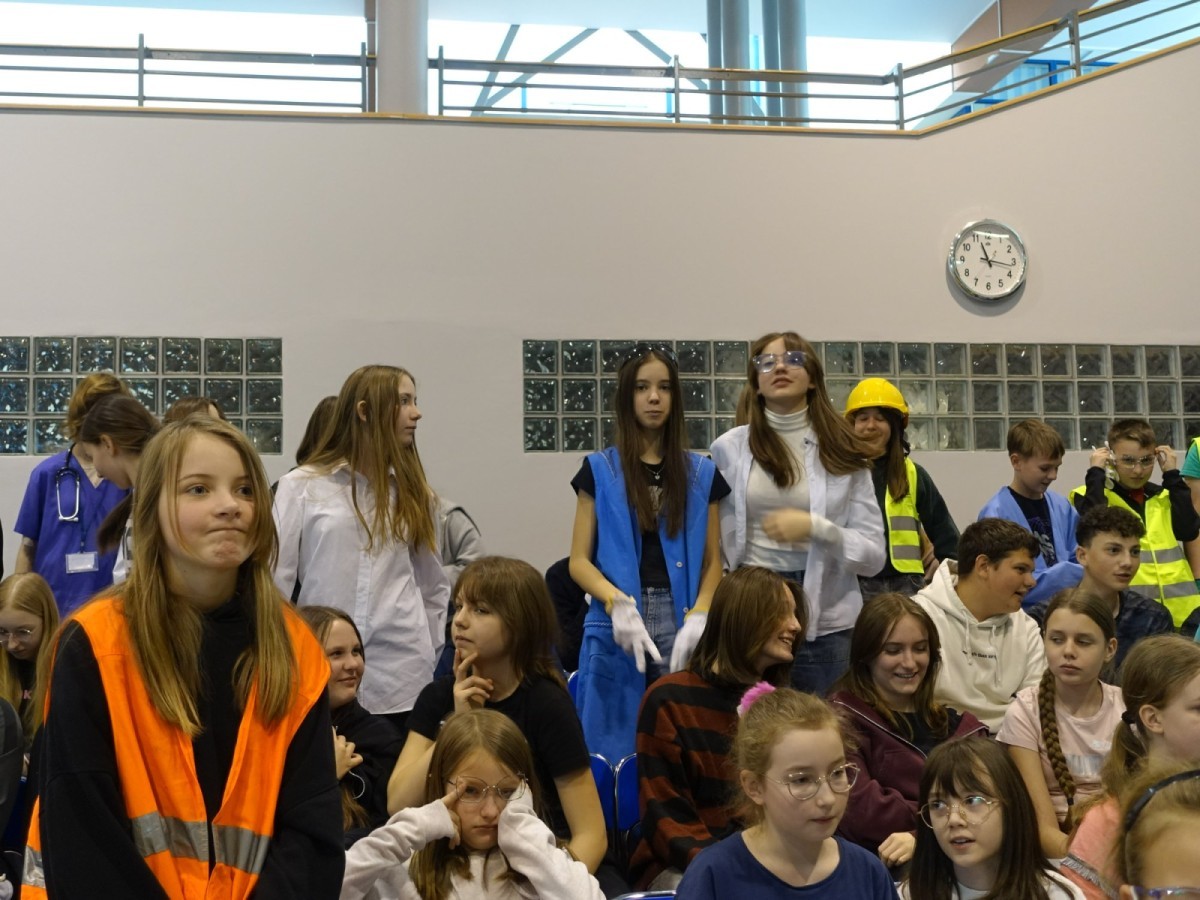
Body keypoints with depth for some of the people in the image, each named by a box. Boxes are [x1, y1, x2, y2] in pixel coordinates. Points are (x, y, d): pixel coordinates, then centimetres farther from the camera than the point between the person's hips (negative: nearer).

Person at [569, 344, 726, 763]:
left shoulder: (701, 473, 10)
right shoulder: (600, 470, 6)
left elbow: (713, 560, 9)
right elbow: (579, 560, 3)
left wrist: (698, 618, -9)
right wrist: (618, 603, -15)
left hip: (681, 624, 1)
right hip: (616, 628, -1)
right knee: (615, 752, 1)